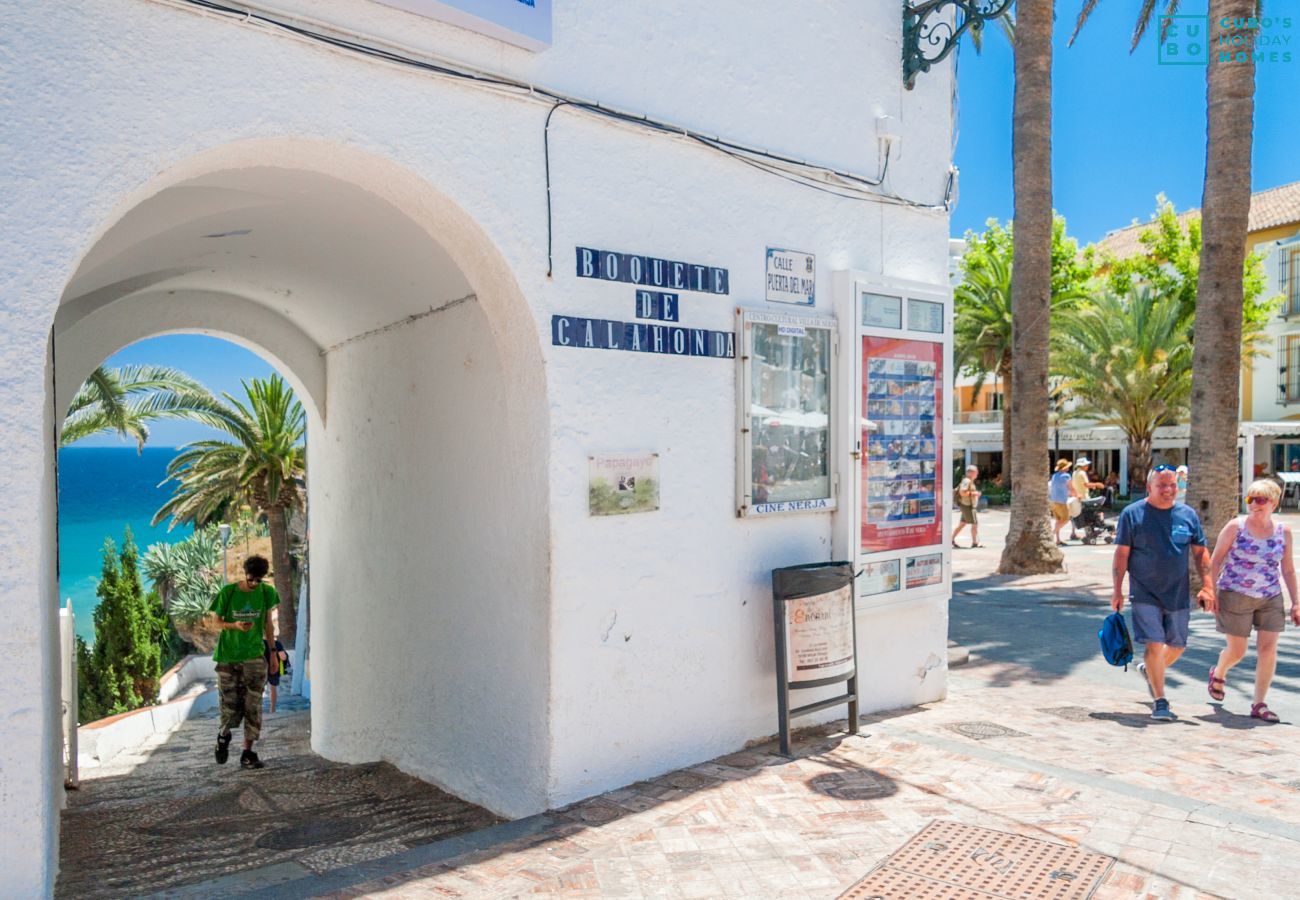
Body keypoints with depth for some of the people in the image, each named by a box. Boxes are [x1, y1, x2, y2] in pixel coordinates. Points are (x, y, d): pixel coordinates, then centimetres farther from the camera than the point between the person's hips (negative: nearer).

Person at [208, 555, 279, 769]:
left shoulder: (267, 592, 1)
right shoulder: (228, 592, -6)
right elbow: (215, 621, 1)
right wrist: (235, 625, -19)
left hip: (254, 657, 1)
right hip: (228, 657, -1)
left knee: (253, 706, -2)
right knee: (230, 704, 2)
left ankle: (248, 753, 7)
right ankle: (223, 735, 34)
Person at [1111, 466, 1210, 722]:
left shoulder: (1188, 514, 5)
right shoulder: (1132, 513, -4)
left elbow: (1200, 552, 9)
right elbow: (1121, 554, -4)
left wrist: (1207, 586, 1)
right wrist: (1117, 590, -7)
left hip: (1178, 594, 4)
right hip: (1145, 595, -4)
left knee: (1177, 646, 13)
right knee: (1154, 645, -9)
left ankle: (1149, 671, 42)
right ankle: (1160, 702, 3)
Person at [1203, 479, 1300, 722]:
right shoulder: (1235, 527, -7)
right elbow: (1216, 560, -4)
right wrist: (1212, 592, -9)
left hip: (1271, 599, 3)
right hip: (1235, 596, -3)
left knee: (1268, 650, -3)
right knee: (1236, 652, 4)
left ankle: (1259, 704, 7)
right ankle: (1218, 674, 38)